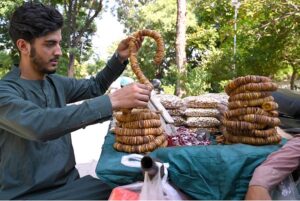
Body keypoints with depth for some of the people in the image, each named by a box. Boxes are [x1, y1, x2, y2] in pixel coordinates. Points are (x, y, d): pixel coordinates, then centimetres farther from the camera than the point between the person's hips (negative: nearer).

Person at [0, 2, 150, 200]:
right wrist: (112, 101, -37)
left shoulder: (56, 83, 7)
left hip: (68, 183, 6)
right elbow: (39, 125, -34)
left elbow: (94, 86, 22)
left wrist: (120, 58, 5)